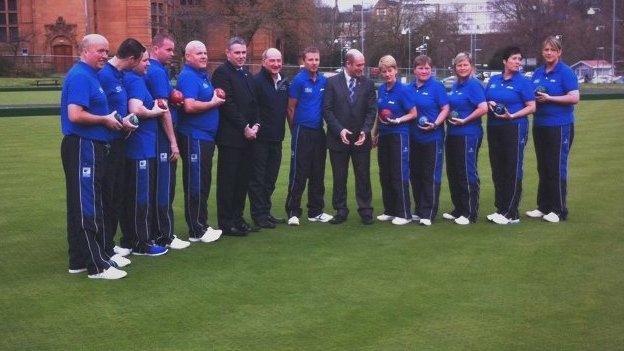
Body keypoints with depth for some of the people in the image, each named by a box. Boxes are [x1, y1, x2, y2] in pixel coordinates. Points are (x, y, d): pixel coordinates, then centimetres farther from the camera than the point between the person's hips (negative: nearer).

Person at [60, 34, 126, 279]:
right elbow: (75, 115, -23)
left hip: (92, 147, 11)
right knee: (88, 209, -6)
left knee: (81, 207, 14)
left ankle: (79, 261, 22)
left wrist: (114, 120, 10)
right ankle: (98, 265, -1)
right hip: (83, 148, -10)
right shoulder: (80, 76, -13)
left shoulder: (90, 75, 17)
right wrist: (106, 120, -11)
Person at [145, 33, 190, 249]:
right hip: (162, 136, -10)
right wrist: (173, 141, -17)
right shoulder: (158, 72, -14)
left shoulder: (156, 70, 15)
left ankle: (158, 232, 22)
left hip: (157, 136, 10)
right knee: (164, 187, -4)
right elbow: (163, 108, -19)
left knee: (162, 185, 14)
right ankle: (165, 237, 3)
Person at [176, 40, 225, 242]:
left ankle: (201, 225, 25)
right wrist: (213, 103, -12)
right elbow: (189, 106, -25)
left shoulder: (203, 75, 16)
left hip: (206, 137, 10)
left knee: (204, 183, 15)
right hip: (194, 137, -10)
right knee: (195, 185, -3)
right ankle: (196, 231, 4)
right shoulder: (188, 76, -13)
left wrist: (217, 97, 8)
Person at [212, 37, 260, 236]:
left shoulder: (247, 74, 18)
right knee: (227, 181, -1)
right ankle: (226, 223, 5)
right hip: (230, 136, -8)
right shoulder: (222, 72, -8)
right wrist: (244, 128, -13)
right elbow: (227, 104, -15)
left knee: (242, 180, 11)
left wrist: (255, 125, 2)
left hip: (247, 135, 8)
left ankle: (237, 218, 21)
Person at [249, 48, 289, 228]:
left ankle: (266, 212, 25)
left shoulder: (284, 82, 12)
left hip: (276, 138, 7)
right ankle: (259, 215, 8)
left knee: (270, 178, 14)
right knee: (258, 178, 1)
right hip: (260, 138, -7)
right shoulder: (257, 81, -10)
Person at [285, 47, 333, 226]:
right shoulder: (298, 80, -6)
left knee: (318, 174, 10)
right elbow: (291, 108, -3)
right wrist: (295, 131, 1)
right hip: (302, 132, -5)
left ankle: (316, 212, 19)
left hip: (318, 132, 5)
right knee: (298, 174, -3)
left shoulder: (324, 80, 7)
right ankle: (293, 212, 4)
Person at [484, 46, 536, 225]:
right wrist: (489, 104, -4)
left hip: (514, 128, -6)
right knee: (497, 170, 9)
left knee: (513, 171, -3)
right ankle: (500, 209, 19)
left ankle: (511, 214, 2)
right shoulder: (493, 80, 12)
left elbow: (532, 107, -7)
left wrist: (512, 116, -19)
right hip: (494, 128, 6)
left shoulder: (523, 82, -3)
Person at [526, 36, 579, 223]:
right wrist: (533, 98, -3)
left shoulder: (566, 72, -7)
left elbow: (574, 98, -16)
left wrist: (549, 98, -18)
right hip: (540, 125, 7)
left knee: (557, 167, -3)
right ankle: (543, 207, 20)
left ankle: (559, 210, 5)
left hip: (559, 126, -7)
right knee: (543, 167, 12)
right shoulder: (537, 73, 12)